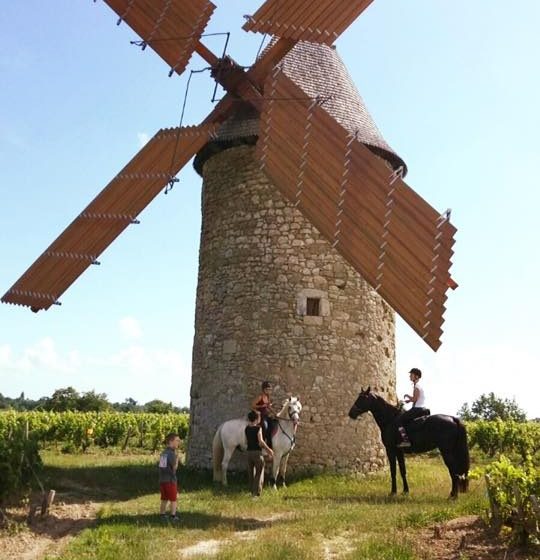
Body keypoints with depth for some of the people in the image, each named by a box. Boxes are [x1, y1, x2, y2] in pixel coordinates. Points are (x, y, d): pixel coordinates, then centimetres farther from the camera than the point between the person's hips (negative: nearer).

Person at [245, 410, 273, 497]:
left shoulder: (247, 428, 4)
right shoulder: (258, 428, -13)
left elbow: (247, 440, 11)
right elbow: (260, 441, -20)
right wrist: (268, 449, -10)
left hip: (249, 452, 6)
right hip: (257, 452, -5)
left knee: (251, 473, 14)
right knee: (259, 473, 4)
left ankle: (252, 491, 22)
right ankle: (256, 492, 0)